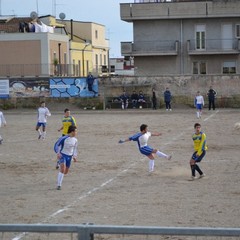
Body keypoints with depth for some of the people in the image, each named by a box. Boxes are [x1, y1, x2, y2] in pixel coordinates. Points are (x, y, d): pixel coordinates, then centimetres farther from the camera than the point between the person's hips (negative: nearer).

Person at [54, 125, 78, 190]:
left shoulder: (75, 140, 1)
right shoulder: (64, 138, -16)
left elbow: (75, 148, 16)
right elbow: (56, 145, -8)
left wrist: (74, 156, 7)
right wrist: (58, 153, -20)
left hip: (69, 156, 6)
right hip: (62, 155, -6)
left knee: (66, 172, 12)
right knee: (63, 169, -25)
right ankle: (59, 185, -20)